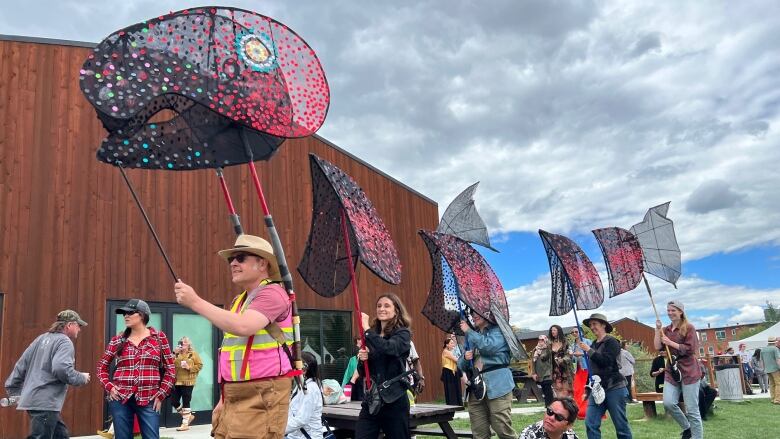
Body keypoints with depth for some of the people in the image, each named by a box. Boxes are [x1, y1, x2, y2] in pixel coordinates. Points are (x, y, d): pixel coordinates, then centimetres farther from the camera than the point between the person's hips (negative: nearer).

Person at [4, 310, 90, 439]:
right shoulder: (65, 342, -9)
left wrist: (14, 391, 24)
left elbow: (22, 364, 19)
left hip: (33, 400, 10)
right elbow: (61, 369, -24)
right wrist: (82, 378, -8)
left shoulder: (42, 338, 17)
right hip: (45, 403, -10)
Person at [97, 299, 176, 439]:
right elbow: (101, 366, 16)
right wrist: (108, 386, 1)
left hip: (149, 400, -2)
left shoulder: (159, 337, 2)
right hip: (120, 399, 2)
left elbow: (170, 369, 4)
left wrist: (161, 394, -3)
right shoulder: (118, 340, 6)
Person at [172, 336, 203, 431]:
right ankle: (189, 416, 25)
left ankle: (185, 424, 6)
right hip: (177, 382, 5)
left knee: (186, 402, -2)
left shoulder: (193, 354, 2)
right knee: (174, 401, 4)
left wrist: (189, 367, -14)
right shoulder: (176, 354, 13)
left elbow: (200, 365, -2)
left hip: (188, 382, -5)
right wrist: (174, 353, -10)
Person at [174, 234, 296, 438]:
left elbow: (243, 327, -27)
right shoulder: (238, 301, 20)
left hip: (261, 397, -8)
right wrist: (224, 398, 20)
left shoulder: (272, 293, -9)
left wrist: (195, 302, -22)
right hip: (235, 397, 9)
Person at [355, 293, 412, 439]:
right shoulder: (373, 334, 11)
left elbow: (387, 348, -26)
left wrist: (367, 328, -18)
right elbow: (362, 372, 14)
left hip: (394, 401, -4)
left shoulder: (402, 333, -3)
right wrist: (362, 359, -7)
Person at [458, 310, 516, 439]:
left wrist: (468, 331, -4)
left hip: (497, 386, -6)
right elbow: (461, 364, 22)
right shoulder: (472, 337, 23)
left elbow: (488, 346, -16)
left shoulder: (498, 330, 5)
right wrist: (465, 358, -2)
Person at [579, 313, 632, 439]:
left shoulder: (611, 342, -6)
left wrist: (589, 350, -16)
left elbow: (605, 361, -21)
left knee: (621, 424, 0)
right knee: (590, 423, -4)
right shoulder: (594, 344, 14)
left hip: (614, 388, -6)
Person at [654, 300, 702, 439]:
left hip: (688, 371, -5)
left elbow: (690, 349, -13)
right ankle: (686, 427, 14)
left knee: (692, 410, -2)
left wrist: (670, 343, -15)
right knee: (668, 403, -11)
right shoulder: (666, 330, 12)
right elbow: (658, 347, 2)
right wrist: (657, 329, -4)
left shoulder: (689, 328, -6)